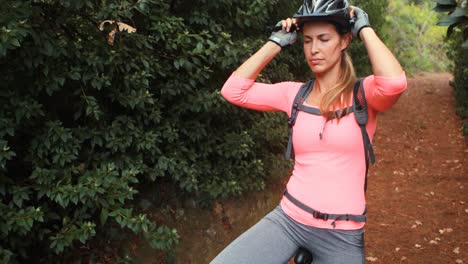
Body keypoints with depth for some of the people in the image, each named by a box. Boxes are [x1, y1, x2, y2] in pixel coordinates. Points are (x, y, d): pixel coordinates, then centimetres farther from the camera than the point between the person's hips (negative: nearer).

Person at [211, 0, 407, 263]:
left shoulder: (364, 93, -5)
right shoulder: (295, 93, 3)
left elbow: (395, 82, -28)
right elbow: (233, 90, -5)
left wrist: (365, 29, -13)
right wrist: (277, 42, -2)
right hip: (288, 219, 2)